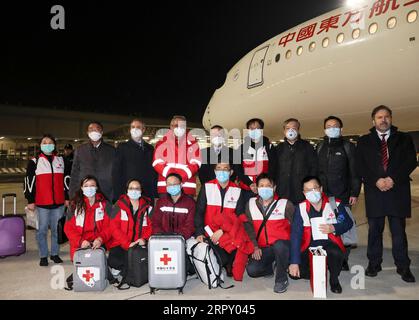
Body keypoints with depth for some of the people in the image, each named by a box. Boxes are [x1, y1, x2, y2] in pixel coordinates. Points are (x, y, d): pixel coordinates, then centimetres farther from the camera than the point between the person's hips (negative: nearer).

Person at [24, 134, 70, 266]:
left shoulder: (61, 161, 11)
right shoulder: (35, 162, 3)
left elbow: (66, 180, 13)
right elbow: (29, 181, 1)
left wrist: (67, 198, 10)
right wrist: (30, 200, -3)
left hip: (59, 202, 2)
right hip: (42, 202, -2)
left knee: (57, 229, 8)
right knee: (42, 230, 4)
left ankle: (55, 253, 21)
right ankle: (43, 256, 16)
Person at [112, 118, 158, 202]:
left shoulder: (150, 148, 15)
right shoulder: (122, 147, 9)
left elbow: (154, 172, 13)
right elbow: (116, 172, 4)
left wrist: (155, 194, 4)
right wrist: (118, 196, -5)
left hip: (148, 194, 2)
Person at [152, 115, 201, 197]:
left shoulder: (192, 142, 9)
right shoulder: (163, 142, 9)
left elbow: (195, 163, 1)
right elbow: (157, 162, 2)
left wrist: (184, 175, -14)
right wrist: (169, 174, -13)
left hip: (187, 186, 0)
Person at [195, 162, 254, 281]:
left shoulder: (237, 190, 5)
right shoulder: (207, 187, 3)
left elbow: (240, 216, -1)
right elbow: (199, 212, 1)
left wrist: (222, 231, -13)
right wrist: (199, 233, -12)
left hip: (230, 232, 2)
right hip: (211, 232, -2)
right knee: (223, 259, -24)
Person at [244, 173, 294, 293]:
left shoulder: (285, 204, -5)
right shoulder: (251, 204, 4)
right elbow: (248, 226, 4)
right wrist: (255, 246, -4)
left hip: (282, 244, -3)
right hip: (263, 248, 3)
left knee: (278, 246, -37)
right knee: (251, 270, -18)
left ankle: (282, 279, -11)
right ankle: (270, 268, 17)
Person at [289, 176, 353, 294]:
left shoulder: (335, 204, -4)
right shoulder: (301, 208, -7)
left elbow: (348, 223, 8)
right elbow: (295, 235, -12)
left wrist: (333, 228, -14)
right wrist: (294, 262, -19)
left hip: (329, 244, -1)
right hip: (309, 246, 1)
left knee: (336, 254, -35)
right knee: (295, 272, -17)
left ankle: (334, 279, -2)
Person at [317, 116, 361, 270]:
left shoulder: (348, 146, 3)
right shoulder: (320, 147, 13)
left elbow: (355, 172, -1)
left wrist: (355, 193, -7)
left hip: (343, 195, -3)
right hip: (323, 195, 3)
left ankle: (343, 259, 12)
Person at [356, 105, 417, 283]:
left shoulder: (404, 139, 10)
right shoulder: (364, 141, 9)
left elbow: (411, 161, 0)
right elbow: (360, 166, 2)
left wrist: (393, 179, -13)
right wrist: (376, 181, -11)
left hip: (398, 191, 0)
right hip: (374, 191, 0)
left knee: (399, 230, 4)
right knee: (374, 230, 7)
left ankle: (403, 266, 16)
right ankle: (374, 263, 18)